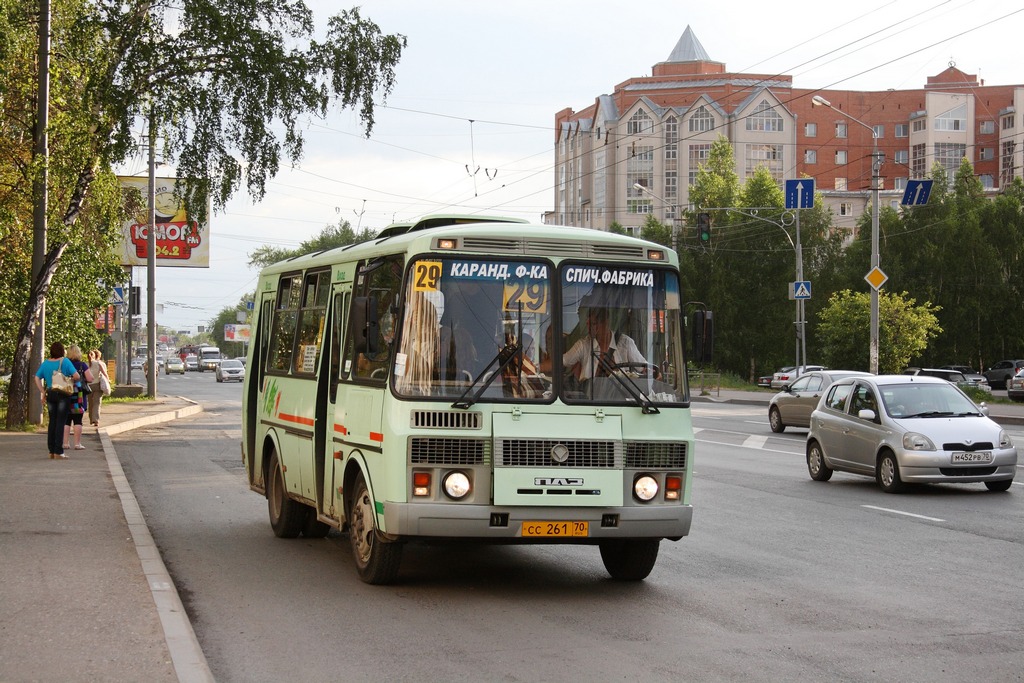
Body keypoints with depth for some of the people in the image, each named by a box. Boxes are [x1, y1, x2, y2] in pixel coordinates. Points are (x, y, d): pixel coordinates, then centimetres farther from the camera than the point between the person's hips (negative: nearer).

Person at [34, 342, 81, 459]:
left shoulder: (45, 363, 5)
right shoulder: (65, 361, -8)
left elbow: (37, 378, 3)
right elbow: (76, 376, -14)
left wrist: (43, 392, 6)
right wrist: (72, 379, 8)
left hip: (50, 395, 4)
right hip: (63, 395, -4)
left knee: (52, 422, 11)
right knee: (60, 422, -3)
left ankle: (51, 451, 12)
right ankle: (58, 451, -6)